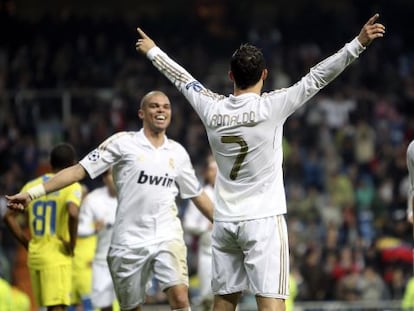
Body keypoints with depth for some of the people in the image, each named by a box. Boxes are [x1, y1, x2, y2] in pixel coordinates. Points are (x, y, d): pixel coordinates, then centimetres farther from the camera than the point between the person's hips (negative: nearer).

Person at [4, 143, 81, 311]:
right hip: (57, 256, -6)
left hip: (34, 255, 6)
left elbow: (9, 216, 11)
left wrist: (27, 243, 15)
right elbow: (73, 213, -26)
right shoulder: (71, 186, -7)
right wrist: (72, 244, -13)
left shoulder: (31, 186, 11)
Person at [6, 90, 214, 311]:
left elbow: (197, 195, 22)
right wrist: (32, 193, -11)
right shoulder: (123, 143, -1)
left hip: (167, 237, 2)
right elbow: (80, 170, -5)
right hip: (129, 241, -2)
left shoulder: (177, 152, 10)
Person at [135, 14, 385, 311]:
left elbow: (182, 79, 19)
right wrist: (359, 43, -11)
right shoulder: (271, 106, -10)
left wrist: (152, 51, 36)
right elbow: (317, 77, -11)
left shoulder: (212, 108, 2)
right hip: (264, 220, -5)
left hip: (225, 222, 5)